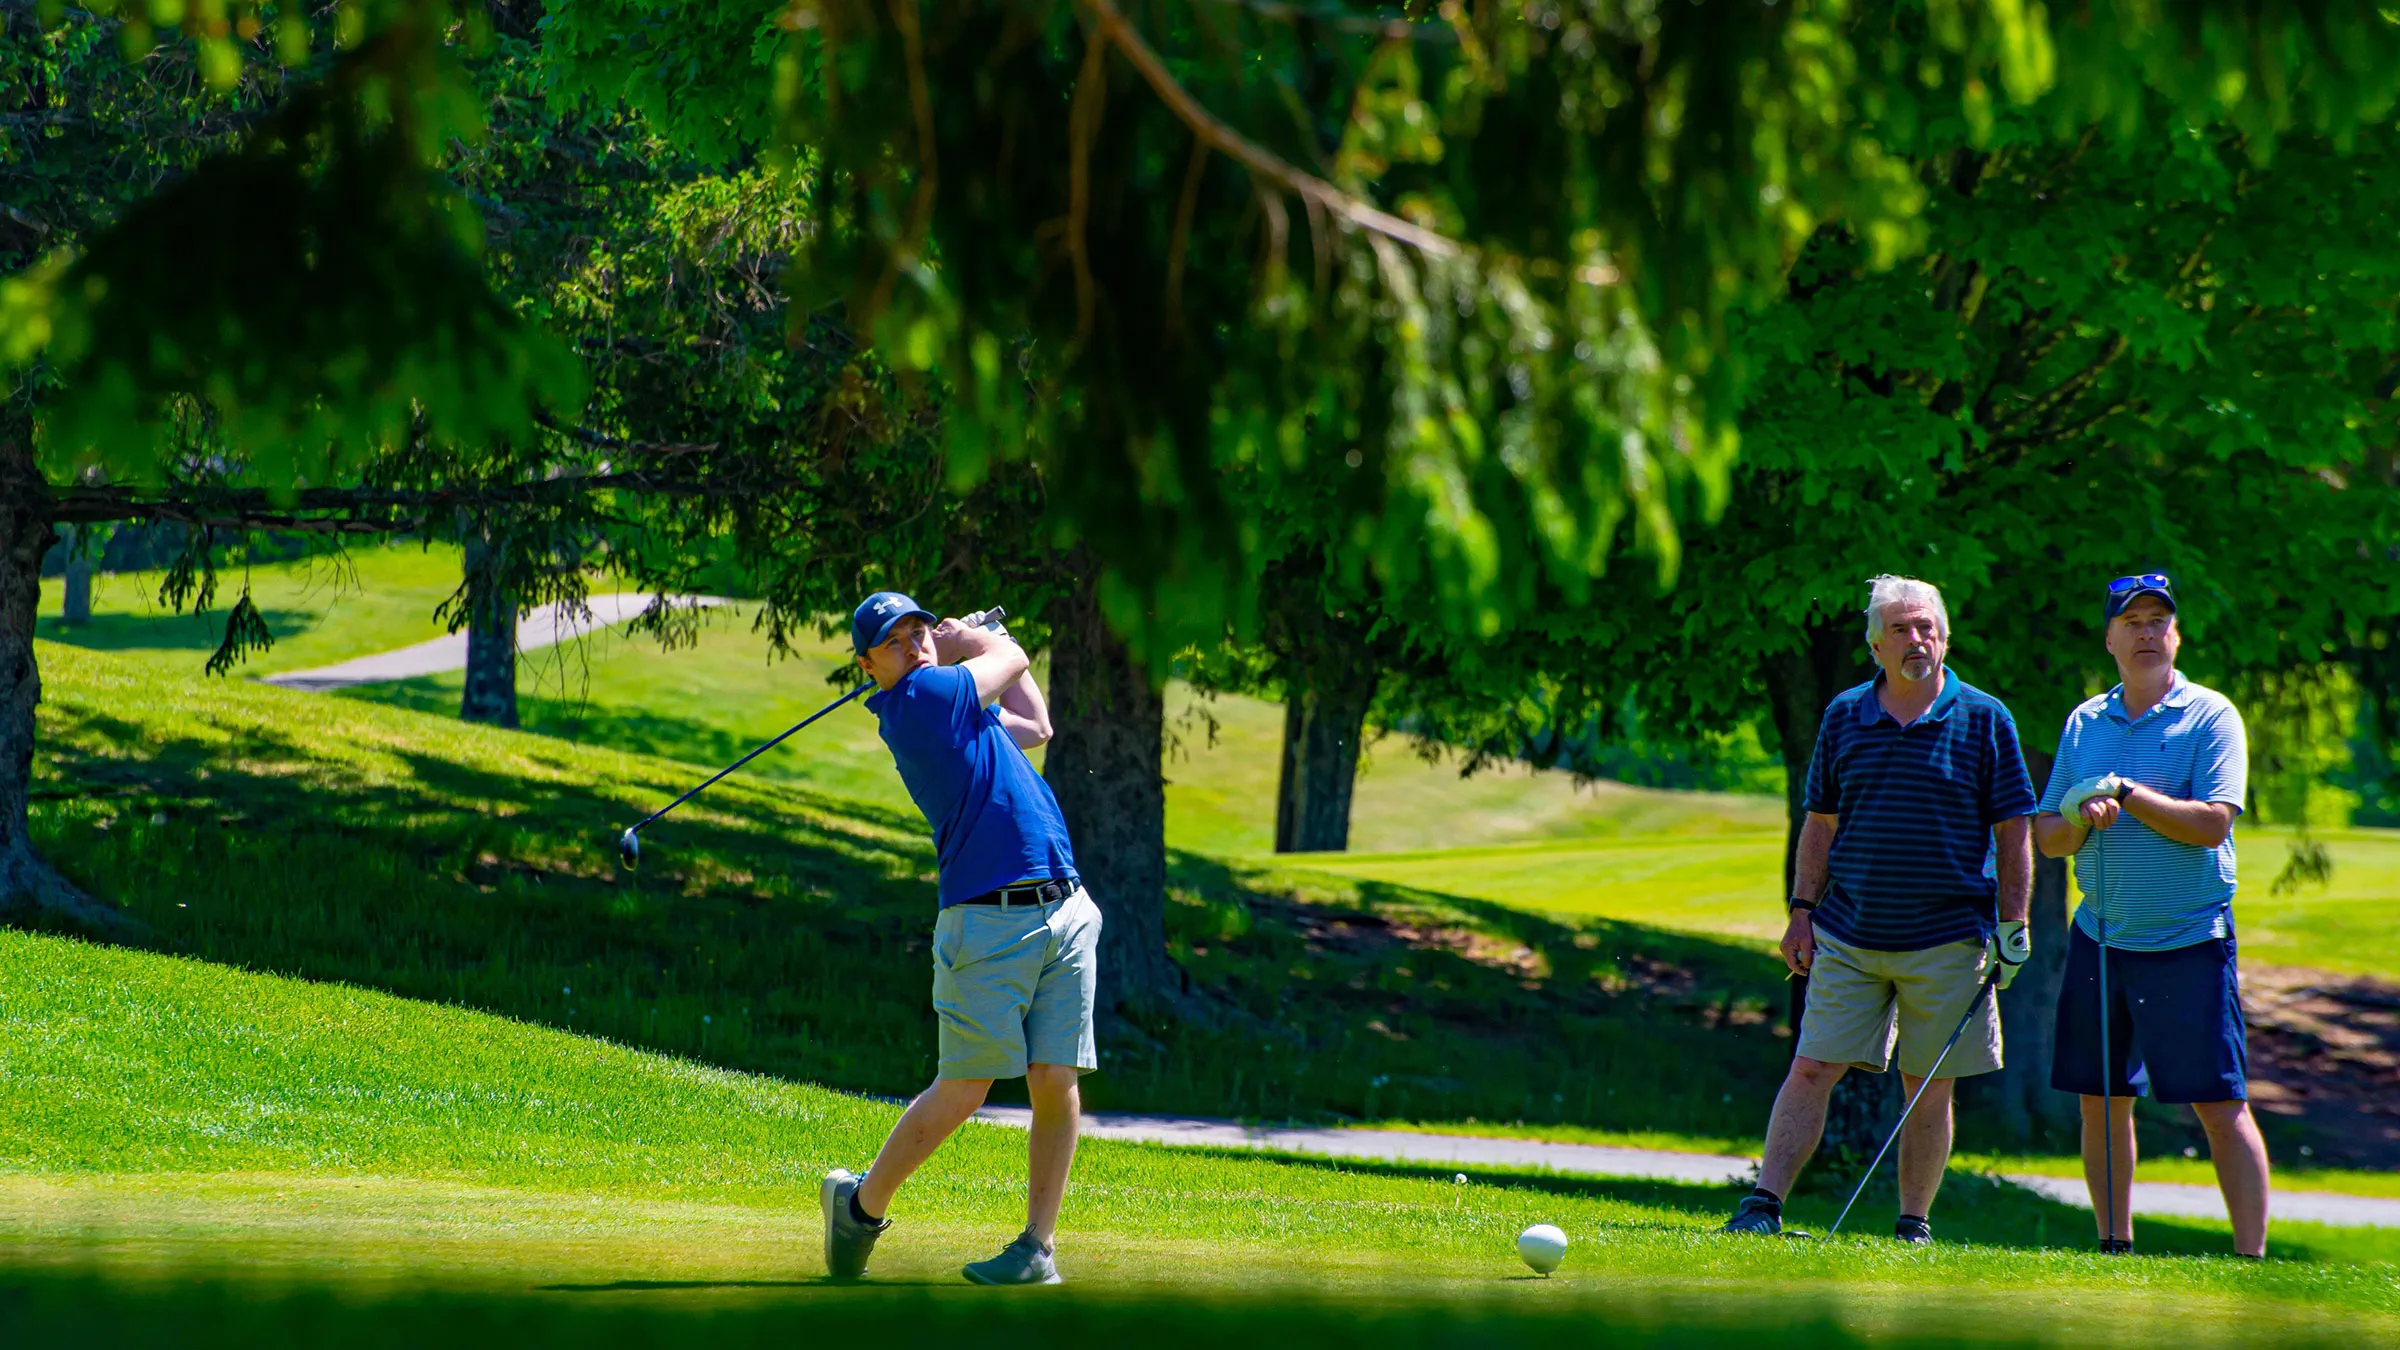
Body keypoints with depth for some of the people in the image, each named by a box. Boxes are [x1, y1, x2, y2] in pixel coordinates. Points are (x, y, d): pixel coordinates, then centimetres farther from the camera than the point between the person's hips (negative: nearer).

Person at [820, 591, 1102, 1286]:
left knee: (1056, 1082, -1)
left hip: (1066, 912, 7)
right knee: (963, 1091, -6)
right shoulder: (921, 697, -6)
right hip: (988, 920, -7)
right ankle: (860, 1205, 14)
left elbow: (1035, 726, 38)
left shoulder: (959, 708, 19)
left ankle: (1038, 1246, 4)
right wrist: (971, 644, 26)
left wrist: (961, 640, 36)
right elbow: (1012, 657, 6)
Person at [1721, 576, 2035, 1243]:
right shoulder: (1844, 717, 7)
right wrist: (1802, 910, 6)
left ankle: (1913, 1225, 12)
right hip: (1848, 936, 2)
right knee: (1811, 1070, -3)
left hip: (1947, 939, -2)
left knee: (1930, 1089, 3)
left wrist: (2013, 927, -3)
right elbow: (1820, 823, 13)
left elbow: (2013, 833, 2)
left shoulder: (1985, 721, 0)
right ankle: (1762, 1206, -3)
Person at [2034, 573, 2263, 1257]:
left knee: (2220, 1102, -7)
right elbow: (2046, 834, 11)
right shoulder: (2084, 722, 11)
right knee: (2100, 1099, 7)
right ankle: (2114, 1247, 18)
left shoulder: (2210, 716, -4)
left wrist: (2128, 793, -16)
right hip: (2100, 937, 5)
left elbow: (2212, 822, -15)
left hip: (2188, 941, -5)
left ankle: (2251, 1256, -6)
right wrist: (2083, 821, -10)